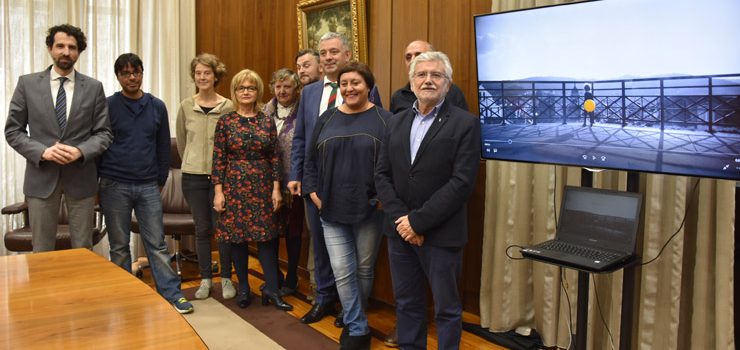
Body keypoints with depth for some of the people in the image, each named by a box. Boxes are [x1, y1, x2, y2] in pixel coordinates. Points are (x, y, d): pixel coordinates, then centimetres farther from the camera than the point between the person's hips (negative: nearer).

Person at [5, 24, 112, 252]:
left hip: (81, 177, 0)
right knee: (42, 253, 8)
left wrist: (80, 151, -15)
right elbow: (12, 131, 3)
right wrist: (42, 151, -13)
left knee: (83, 251, 8)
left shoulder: (94, 87, 4)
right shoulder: (27, 83, 3)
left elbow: (104, 133, 3)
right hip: (41, 177, 0)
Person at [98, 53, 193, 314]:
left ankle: (172, 294, 8)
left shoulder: (157, 107, 6)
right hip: (115, 186, -1)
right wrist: (98, 180, 0)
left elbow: (163, 146, 11)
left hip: (148, 186, 2)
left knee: (157, 243, 4)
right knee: (119, 246, 8)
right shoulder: (107, 106, -1)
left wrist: (161, 180, 10)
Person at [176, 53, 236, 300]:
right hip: (193, 176, 2)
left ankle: (226, 278, 17)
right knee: (202, 229, 9)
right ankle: (205, 279, 20)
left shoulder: (228, 107, -5)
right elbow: (181, 141, 14)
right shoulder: (186, 106, 2)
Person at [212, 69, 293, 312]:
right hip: (234, 186, -1)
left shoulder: (267, 121, 4)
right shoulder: (225, 121, 0)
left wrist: (276, 188, -1)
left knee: (267, 236, 0)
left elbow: (274, 157, 4)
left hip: (262, 186, 1)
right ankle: (243, 289, 19)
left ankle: (271, 289, 8)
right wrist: (218, 191, -6)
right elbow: (218, 158, -2)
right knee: (236, 237, 5)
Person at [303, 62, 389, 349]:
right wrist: (312, 191, 4)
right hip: (332, 209, 2)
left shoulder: (384, 120, -4)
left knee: (364, 268, 11)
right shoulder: (327, 119, 7)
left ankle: (353, 321, 32)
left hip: (369, 209, -2)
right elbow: (311, 160, 13)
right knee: (342, 271, -2)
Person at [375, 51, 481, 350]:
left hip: (441, 233, -5)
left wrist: (418, 221, -16)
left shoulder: (465, 123, -7)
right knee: (406, 303, 16)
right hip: (400, 231, 5)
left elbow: (461, 182, -15)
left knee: (446, 308, 8)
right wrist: (399, 218, -8)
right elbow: (382, 174, 6)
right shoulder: (397, 122, 10)